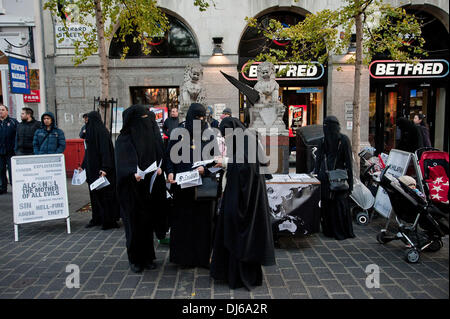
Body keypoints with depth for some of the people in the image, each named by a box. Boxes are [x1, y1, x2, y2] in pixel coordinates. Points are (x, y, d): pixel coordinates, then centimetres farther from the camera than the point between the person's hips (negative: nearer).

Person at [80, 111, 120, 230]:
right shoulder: (90, 132, 14)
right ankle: (97, 219, 21)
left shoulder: (102, 132, -14)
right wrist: (83, 166, 21)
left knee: (104, 193, -4)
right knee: (94, 193, 12)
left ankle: (109, 221, 2)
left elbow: (105, 151, -21)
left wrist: (104, 168, -28)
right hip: (92, 168, 9)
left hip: (100, 168, -9)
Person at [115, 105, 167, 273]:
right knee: (135, 223, 2)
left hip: (150, 188, 4)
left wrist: (159, 167, -12)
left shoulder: (151, 134, 9)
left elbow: (160, 156, 8)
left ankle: (147, 257, 22)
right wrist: (134, 173, -30)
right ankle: (135, 259, 17)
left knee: (148, 221, 9)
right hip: (133, 189, -4)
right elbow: (123, 164, -13)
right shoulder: (124, 139, -5)